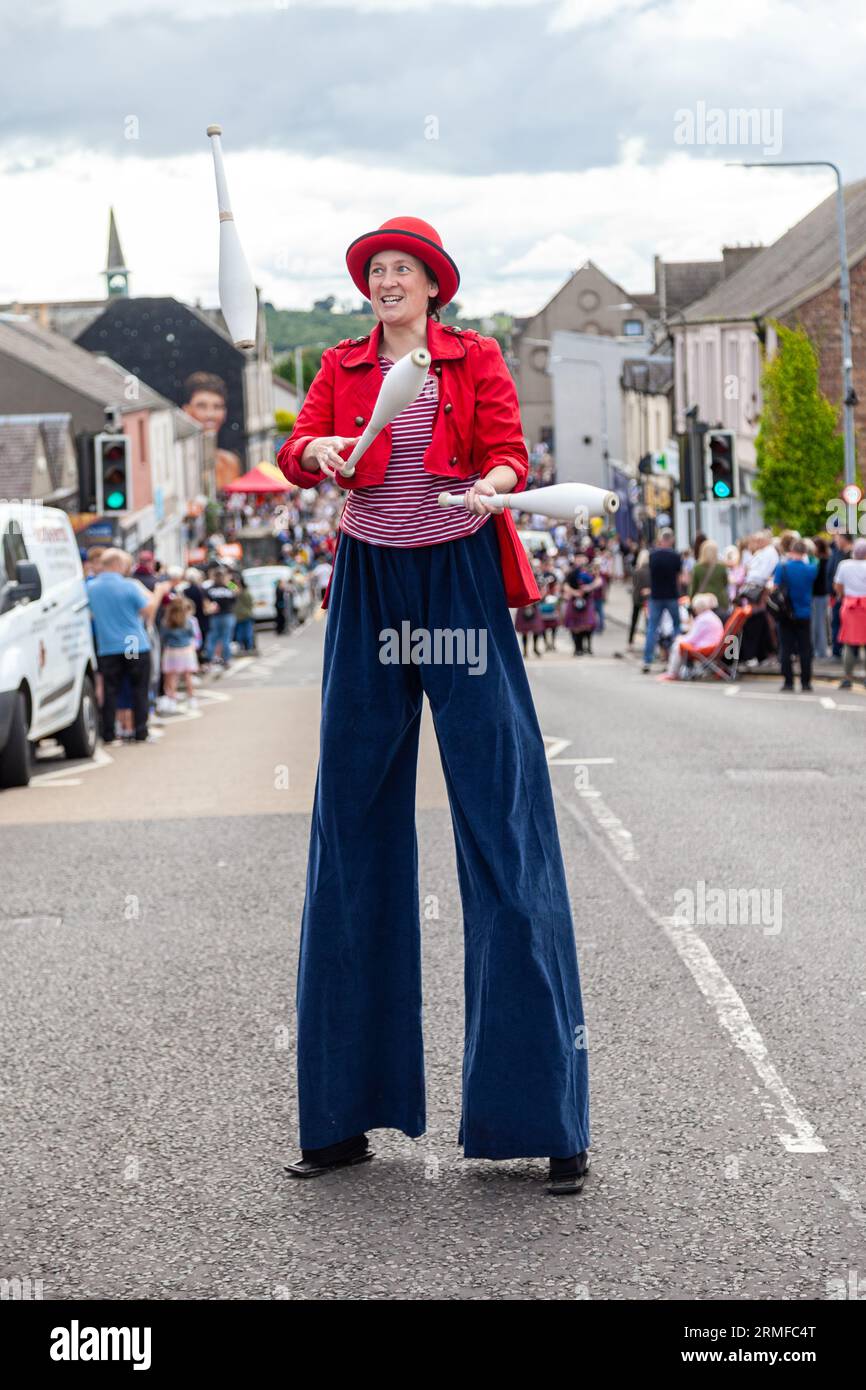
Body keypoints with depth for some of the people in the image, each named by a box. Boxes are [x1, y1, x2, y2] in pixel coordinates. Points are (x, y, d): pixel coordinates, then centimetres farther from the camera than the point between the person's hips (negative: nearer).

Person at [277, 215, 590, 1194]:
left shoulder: (475, 359, 8)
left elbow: (509, 451, -3)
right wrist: (321, 450, -22)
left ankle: (547, 1116, -5)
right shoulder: (343, 367, 14)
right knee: (354, 833, 1)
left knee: (502, 822, -8)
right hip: (370, 588, 3)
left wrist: (491, 486, -26)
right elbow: (295, 451, 1)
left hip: (461, 581, -3)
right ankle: (346, 1117, 7)